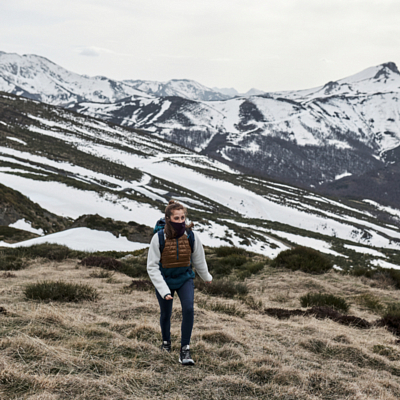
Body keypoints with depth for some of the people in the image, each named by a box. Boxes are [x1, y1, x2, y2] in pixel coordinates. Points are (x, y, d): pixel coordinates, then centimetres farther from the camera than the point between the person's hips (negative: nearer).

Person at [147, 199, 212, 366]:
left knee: (188, 309, -21)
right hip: (164, 280, 0)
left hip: (185, 278, 1)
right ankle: (166, 341, 46)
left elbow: (199, 260, 1)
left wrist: (206, 277, 16)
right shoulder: (158, 238, -24)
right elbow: (152, 267, -18)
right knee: (165, 314, 15)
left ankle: (185, 350, -11)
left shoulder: (191, 236, -18)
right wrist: (164, 291, -24)